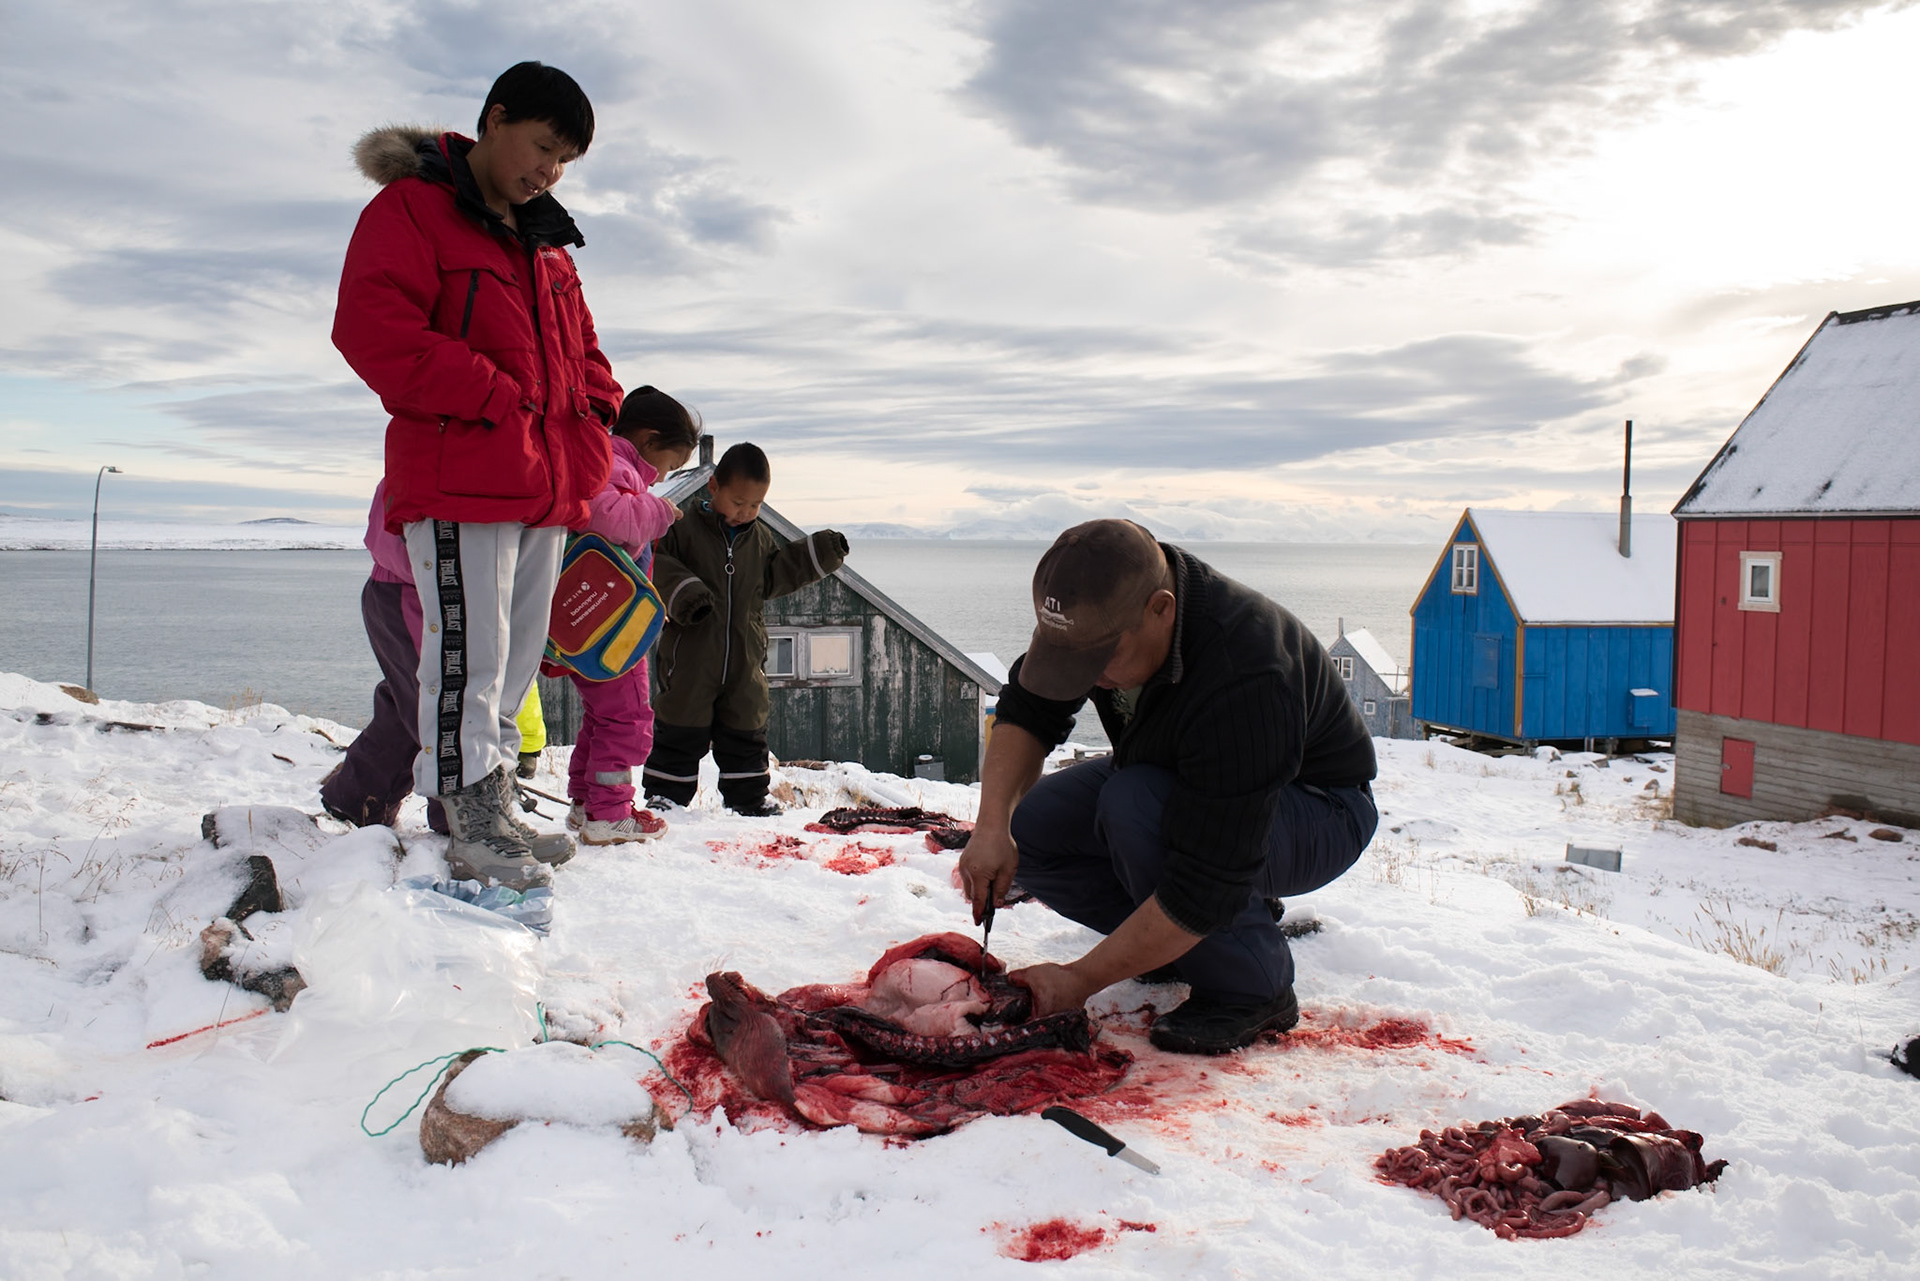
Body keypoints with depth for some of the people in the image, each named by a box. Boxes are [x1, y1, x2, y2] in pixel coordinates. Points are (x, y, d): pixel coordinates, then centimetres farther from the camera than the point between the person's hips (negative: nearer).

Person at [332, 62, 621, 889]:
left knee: (516, 663, 11)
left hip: (548, 488, 8)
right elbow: (371, 327, -15)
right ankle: (475, 832, -6)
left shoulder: (546, 242, 22)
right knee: (470, 657, -10)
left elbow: (580, 349, 27)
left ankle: (489, 804, 21)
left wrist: (590, 431, 8)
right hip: (457, 483, -8)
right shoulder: (410, 210, -3)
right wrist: (491, 398, -18)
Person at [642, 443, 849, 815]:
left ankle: (749, 797, 24)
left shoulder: (761, 538, 10)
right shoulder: (684, 527, -7)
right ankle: (666, 794, 12)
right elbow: (655, 564, -10)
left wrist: (820, 553, 10)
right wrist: (683, 592, -26)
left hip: (745, 657, 5)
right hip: (690, 655, -5)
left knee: (746, 731, 13)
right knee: (681, 730, 1)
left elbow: (777, 574, 18)